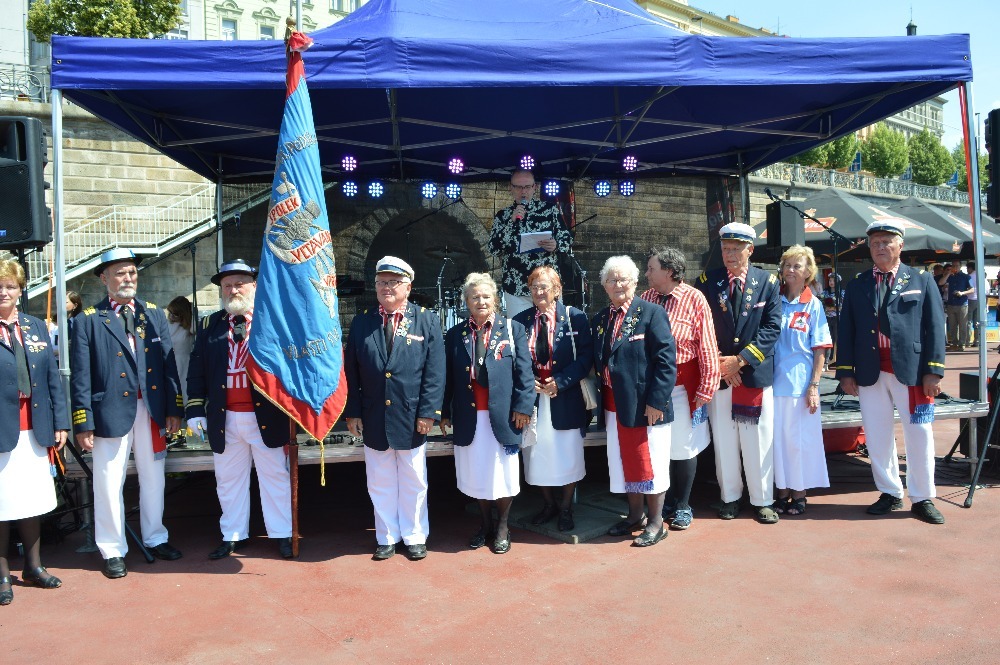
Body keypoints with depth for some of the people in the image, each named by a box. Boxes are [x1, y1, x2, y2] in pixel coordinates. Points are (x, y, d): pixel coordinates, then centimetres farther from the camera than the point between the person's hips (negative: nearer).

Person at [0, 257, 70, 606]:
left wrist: (60, 422, 6)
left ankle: (33, 566, 26)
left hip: (34, 429, 4)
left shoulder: (36, 327, 10)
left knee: (33, 499, 13)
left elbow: (53, 378, 9)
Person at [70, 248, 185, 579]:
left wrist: (174, 409, 2)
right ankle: (113, 551, 19)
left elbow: (169, 364, 7)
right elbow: (80, 376, -5)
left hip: (152, 410, 4)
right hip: (111, 412, -3)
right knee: (109, 484, 5)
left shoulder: (154, 315, 8)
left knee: (153, 479, 15)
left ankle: (155, 538, 31)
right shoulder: (88, 320, -3)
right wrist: (83, 423, -9)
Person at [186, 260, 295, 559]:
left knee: (275, 477, 7)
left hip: (266, 416, -3)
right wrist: (195, 409, 2)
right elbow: (197, 369, 9)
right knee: (229, 480, 13)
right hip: (224, 419, 4)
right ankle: (233, 536, 26)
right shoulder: (210, 325, 9)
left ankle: (282, 534, 18)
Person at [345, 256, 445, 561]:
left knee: (413, 483, 11)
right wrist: (352, 412, -1)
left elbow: (434, 372, -5)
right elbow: (351, 372, 4)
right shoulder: (361, 322, 4)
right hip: (373, 419, 2)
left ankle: (414, 537, 26)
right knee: (380, 484, 12)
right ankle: (387, 538, 26)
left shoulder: (427, 321, -1)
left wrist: (428, 412, -11)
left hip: (411, 418, -2)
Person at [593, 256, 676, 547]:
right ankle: (635, 516, 30)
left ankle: (655, 523, 17)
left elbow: (666, 359, -14)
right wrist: (600, 397, 6)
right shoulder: (600, 319, 10)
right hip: (614, 405, 6)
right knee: (624, 462, 15)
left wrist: (656, 400, -18)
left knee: (649, 464, 3)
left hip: (644, 405, -6)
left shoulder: (651, 313, -9)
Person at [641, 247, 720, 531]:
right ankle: (663, 503, 27)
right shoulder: (644, 300, 2)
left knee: (683, 448, 8)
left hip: (683, 386, -3)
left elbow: (707, 347, -9)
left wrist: (705, 389, -11)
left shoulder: (695, 299, -8)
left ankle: (681, 507, 25)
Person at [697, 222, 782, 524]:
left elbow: (772, 327, -3)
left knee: (758, 441, 4)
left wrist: (741, 359, -12)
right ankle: (730, 497, 22)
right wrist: (718, 363, -8)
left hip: (755, 373, -1)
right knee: (724, 441, 7)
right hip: (718, 373, 1)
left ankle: (762, 500, 17)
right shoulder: (707, 281, 4)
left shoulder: (768, 282, 3)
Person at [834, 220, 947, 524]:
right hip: (870, 373, 2)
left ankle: (922, 498, 17)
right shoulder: (857, 285, 10)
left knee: (919, 436, 4)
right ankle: (890, 493, 23)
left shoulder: (922, 280, 5)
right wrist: (846, 372, 1)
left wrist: (933, 371, -8)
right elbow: (846, 330, 7)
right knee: (877, 437, 8)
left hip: (911, 372, -2)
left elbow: (935, 327, 0)